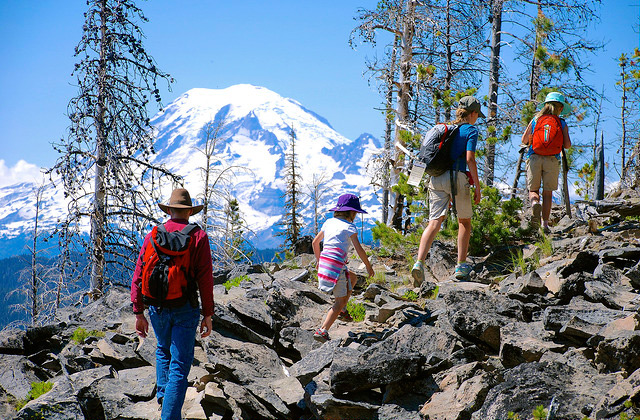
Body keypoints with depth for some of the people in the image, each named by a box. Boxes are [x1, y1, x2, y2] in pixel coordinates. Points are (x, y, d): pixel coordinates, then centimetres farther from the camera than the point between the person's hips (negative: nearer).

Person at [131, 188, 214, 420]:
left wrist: (139, 314, 7)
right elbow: (205, 279, -9)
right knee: (180, 365, -1)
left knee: (163, 350, 31)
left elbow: (138, 277, 1)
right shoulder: (198, 236, -5)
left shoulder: (152, 236, 2)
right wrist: (207, 315, -4)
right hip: (185, 309, -3)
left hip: (157, 307, 3)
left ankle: (163, 391, 25)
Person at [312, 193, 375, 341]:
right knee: (341, 300, -1)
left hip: (324, 262, 8)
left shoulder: (329, 223, 14)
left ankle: (340, 310, 24)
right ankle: (322, 331, -13)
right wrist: (368, 266, 4)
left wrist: (319, 260, 34)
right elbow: (359, 249, -9)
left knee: (353, 278, 29)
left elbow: (315, 242, 21)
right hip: (336, 265, -7)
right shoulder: (349, 227, -4)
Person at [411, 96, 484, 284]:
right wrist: (477, 187, -8)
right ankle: (461, 265, 15)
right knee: (464, 221, 14)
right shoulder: (471, 130, -1)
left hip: (436, 178, 5)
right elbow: (469, 159, -11)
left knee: (434, 222, -4)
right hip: (457, 177, -5)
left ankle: (419, 262, -22)